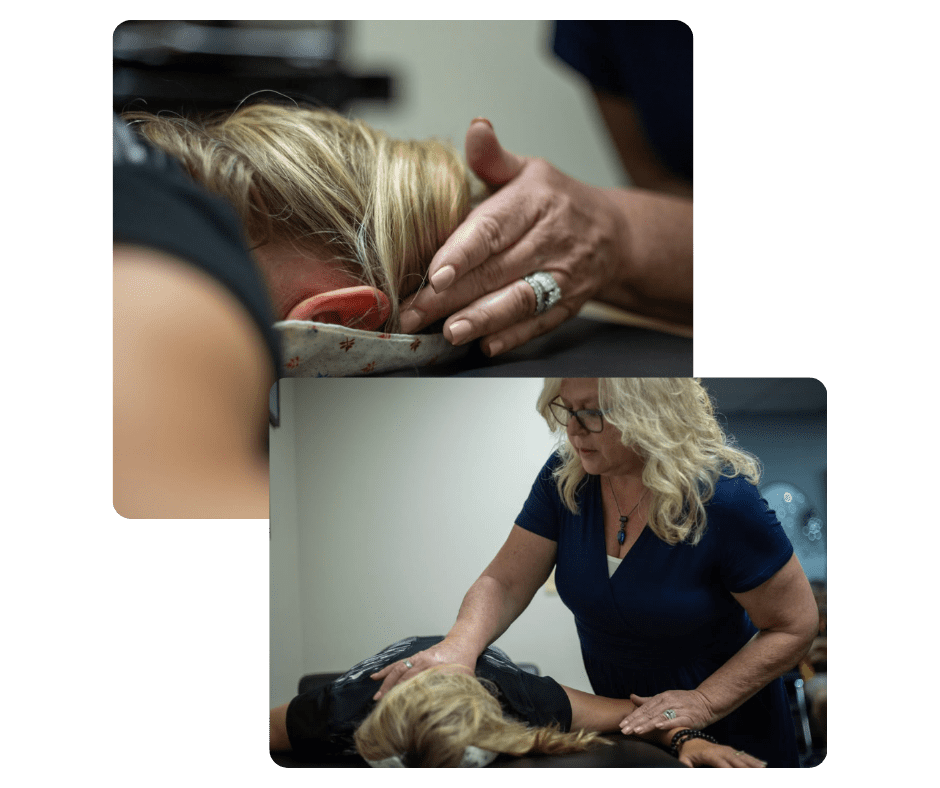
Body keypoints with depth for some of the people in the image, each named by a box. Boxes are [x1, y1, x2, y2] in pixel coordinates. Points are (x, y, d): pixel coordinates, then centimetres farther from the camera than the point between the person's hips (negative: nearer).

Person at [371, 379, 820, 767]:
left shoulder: (722, 500, -27)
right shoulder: (565, 479, -13)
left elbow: (795, 626, -18)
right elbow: (504, 583, -9)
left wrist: (704, 702, -24)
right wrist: (459, 646, -29)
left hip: (726, 729, -4)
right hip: (619, 718, 5)